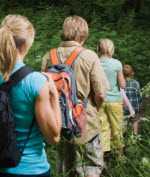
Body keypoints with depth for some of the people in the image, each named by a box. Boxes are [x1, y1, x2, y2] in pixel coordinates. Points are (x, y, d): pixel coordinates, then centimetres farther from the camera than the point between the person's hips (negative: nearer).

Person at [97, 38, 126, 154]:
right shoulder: (117, 64, -9)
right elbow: (122, 85, -5)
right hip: (114, 100, -2)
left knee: (102, 127, 6)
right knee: (116, 127, 11)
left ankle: (104, 150, 4)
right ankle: (118, 150, 24)